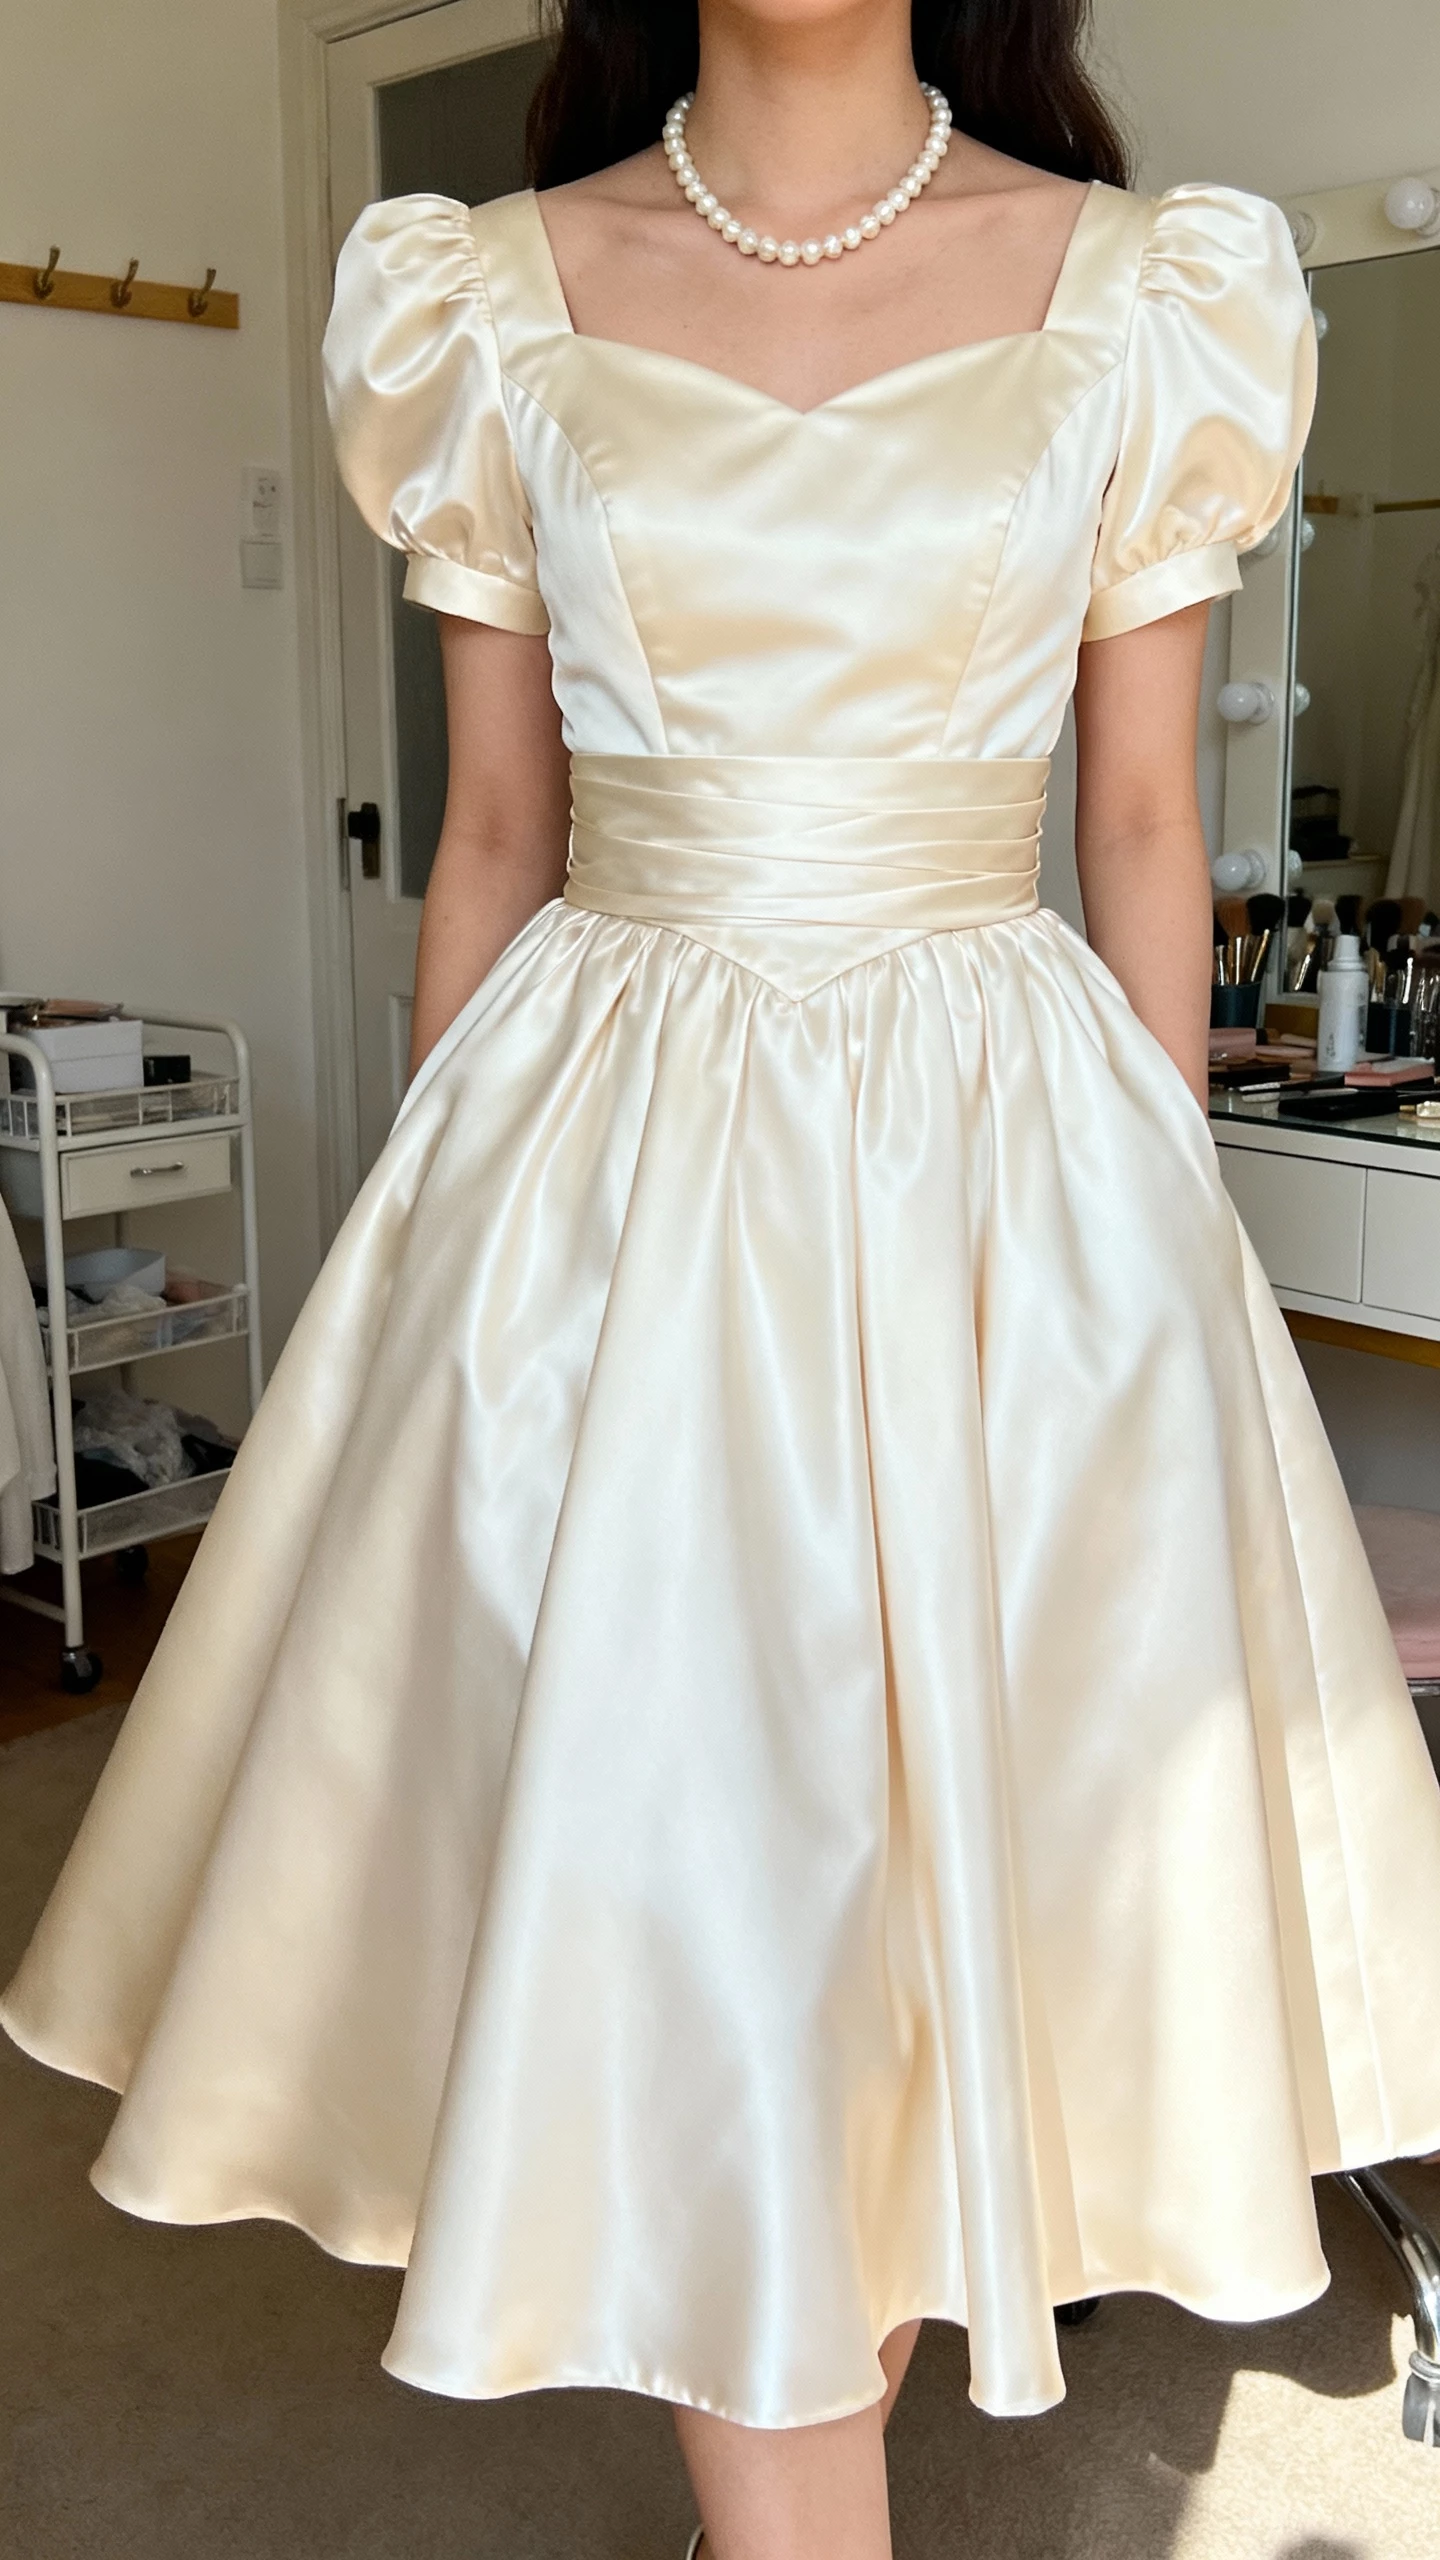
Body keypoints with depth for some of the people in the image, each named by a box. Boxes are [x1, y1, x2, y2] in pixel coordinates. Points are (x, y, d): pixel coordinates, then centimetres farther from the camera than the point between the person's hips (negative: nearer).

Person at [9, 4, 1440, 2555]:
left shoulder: (1144, 293, 3)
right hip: (615, 1170, 0)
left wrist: (1168, 1240, 6)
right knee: (686, 1906, 1)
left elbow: (1146, 830, 5)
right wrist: (445, 1241, 8)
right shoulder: (496, 301, 5)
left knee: (968, 1854, 11)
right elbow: (493, 835, 7)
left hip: (1000, 1172, 1)